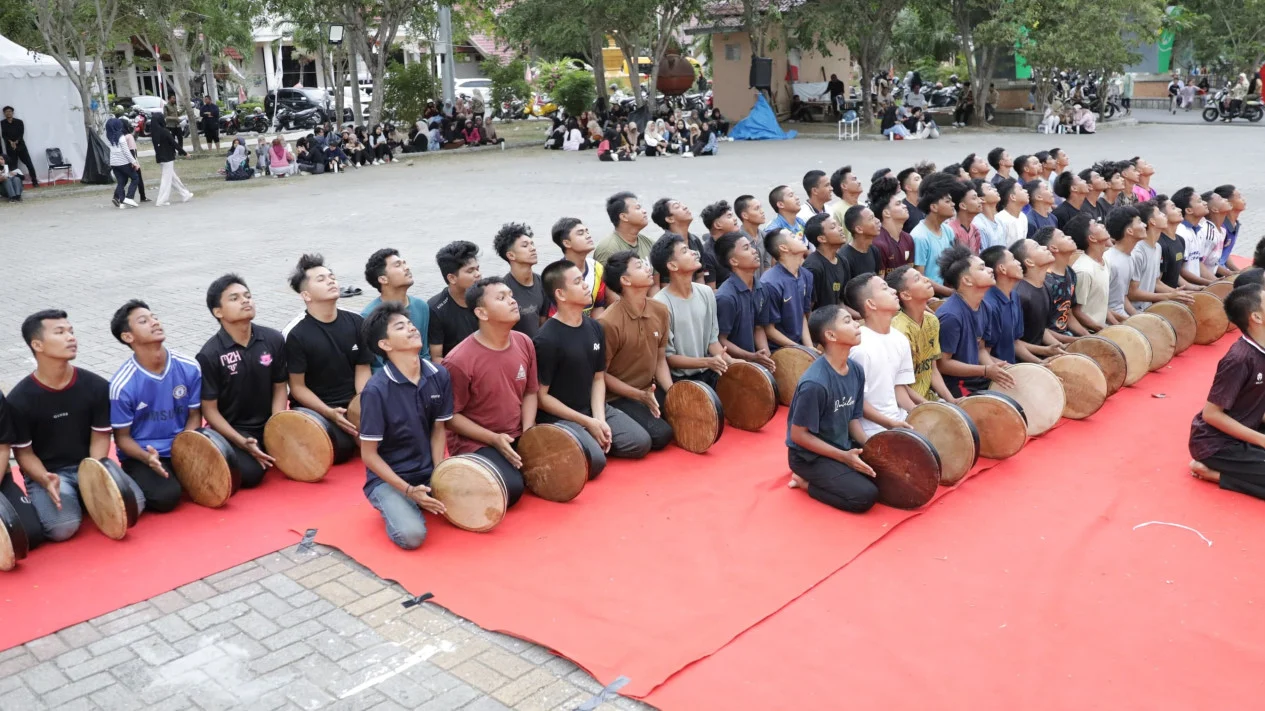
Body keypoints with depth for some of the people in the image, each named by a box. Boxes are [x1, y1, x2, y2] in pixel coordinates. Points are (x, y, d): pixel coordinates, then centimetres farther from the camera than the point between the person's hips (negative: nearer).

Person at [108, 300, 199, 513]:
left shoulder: (189, 368, -8)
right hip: (142, 455, -4)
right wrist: (147, 457, -26)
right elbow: (122, 438, -6)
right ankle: (141, 482, 7)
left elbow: (194, 415, 4)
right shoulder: (122, 385, -16)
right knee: (165, 497, -29)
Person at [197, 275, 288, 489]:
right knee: (250, 473, -26)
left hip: (268, 425, 4)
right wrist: (243, 442, -19)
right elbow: (209, 409, -9)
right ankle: (238, 453, 8)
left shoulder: (274, 340, -3)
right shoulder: (210, 354, -13)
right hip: (232, 430, -4)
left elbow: (279, 388, 6)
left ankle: (268, 452, 15)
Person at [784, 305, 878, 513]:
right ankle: (806, 481, 0)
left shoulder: (856, 370, -3)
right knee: (865, 495, -21)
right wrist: (843, 457, -21)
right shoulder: (815, 383, -29)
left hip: (843, 447, 8)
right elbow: (799, 434, -21)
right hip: (810, 455, -8)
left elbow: (853, 419, 8)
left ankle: (824, 478, 11)